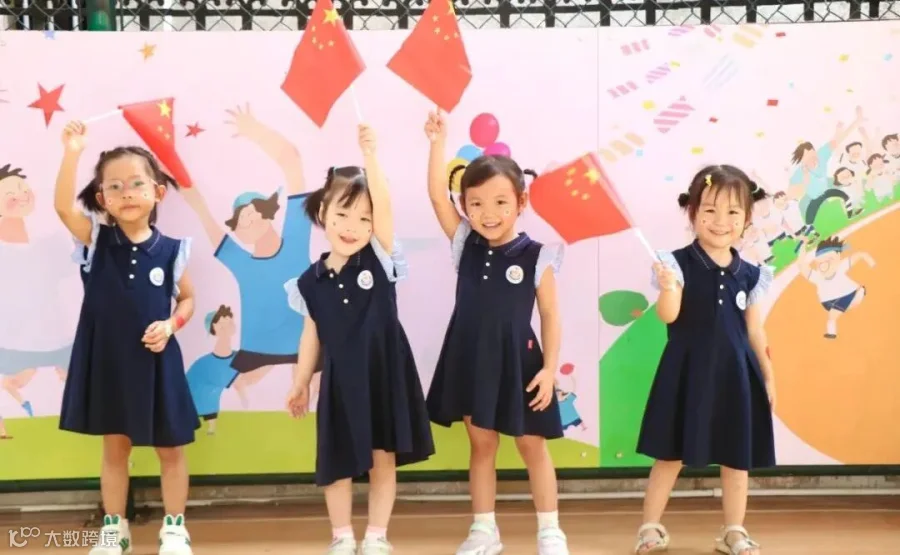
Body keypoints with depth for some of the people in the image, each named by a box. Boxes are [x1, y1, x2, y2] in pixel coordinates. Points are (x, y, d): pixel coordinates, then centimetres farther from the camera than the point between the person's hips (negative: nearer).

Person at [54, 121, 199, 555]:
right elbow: (63, 207, -21)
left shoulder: (171, 250, -5)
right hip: (108, 360, 1)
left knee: (170, 449, 10)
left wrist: (171, 325, -14)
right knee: (114, 447, 14)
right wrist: (72, 153, -31)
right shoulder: (97, 241, -5)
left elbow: (187, 298, 6)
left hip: (156, 362, 0)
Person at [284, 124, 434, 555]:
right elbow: (312, 333, 9)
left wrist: (369, 154, -30)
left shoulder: (380, 260, -7)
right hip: (341, 381, 1)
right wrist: (300, 383, 12)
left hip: (385, 374, -1)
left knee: (383, 460, 8)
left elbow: (384, 206, -21)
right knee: (338, 464, 10)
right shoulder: (311, 281, -1)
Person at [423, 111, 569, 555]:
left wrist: (550, 368, -8)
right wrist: (438, 142, -15)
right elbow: (436, 195, -9)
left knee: (532, 446, 10)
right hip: (471, 360, 3)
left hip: (517, 362, -3)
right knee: (481, 444, 14)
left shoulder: (536, 257, -10)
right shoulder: (464, 245, -1)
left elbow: (550, 316, -5)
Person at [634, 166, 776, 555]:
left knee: (737, 457, 12)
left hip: (735, 373, 4)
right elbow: (668, 316, -18)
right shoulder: (679, 263, -8)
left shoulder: (750, 274, 4)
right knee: (671, 454, 6)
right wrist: (667, 289, -37)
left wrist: (767, 375, 11)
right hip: (688, 372, -3)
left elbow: (754, 330, 11)